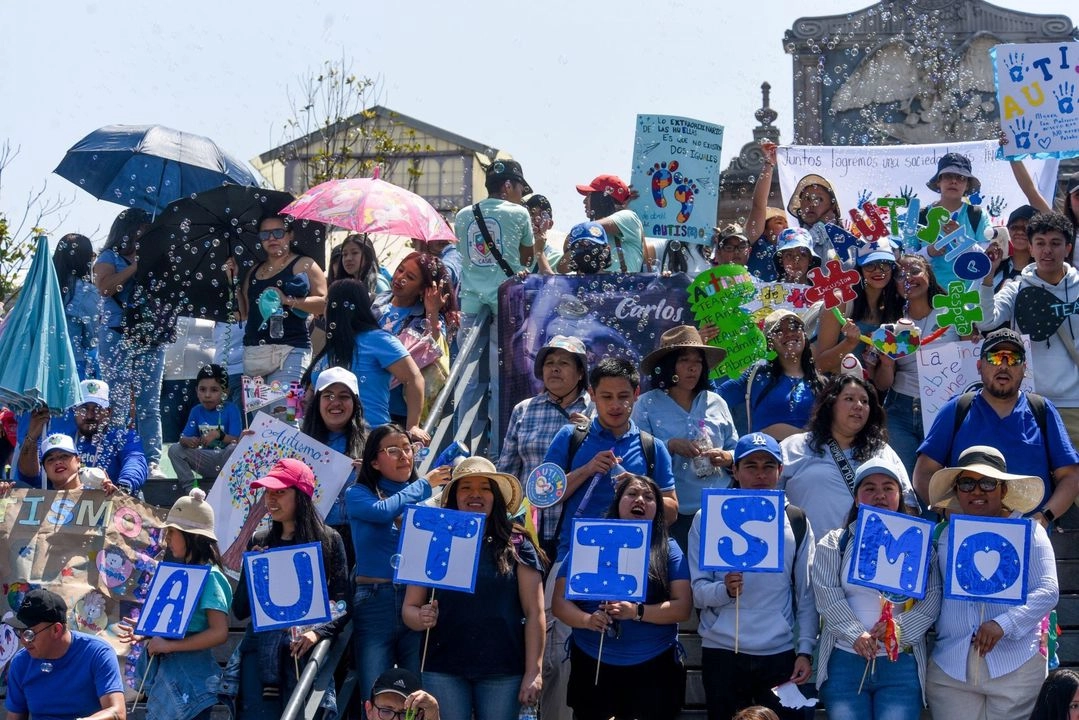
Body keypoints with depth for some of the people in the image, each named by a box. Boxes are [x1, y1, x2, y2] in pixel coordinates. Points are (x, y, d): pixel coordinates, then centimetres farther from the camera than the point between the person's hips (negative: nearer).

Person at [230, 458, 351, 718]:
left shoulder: (328, 540, 4)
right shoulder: (259, 542, 14)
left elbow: (343, 603, -1)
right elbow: (239, 611, 13)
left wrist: (318, 631, -18)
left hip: (304, 648, -3)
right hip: (261, 649, 3)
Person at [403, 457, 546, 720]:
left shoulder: (516, 545, 2)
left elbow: (534, 613, 1)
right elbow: (409, 609, 6)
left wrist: (533, 672, -6)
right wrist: (422, 617, -17)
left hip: (503, 671, -1)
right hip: (444, 670, 1)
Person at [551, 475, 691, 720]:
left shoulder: (668, 550, 4)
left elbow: (683, 608, -4)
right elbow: (560, 602, 3)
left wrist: (637, 612, -19)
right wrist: (587, 620, -18)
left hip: (652, 668, -1)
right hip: (592, 665, 1)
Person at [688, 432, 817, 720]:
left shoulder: (796, 521, 8)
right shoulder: (708, 519, 3)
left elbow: (806, 594, 9)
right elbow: (698, 591, -1)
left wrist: (805, 650, 1)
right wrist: (724, 589, -22)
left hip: (780, 653, 1)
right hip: (722, 652, -1)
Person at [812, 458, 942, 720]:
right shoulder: (834, 543, 8)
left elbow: (932, 597, 1)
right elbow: (827, 595, -4)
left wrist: (901, 628, -15)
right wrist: (856, 635, -17)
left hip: (902, 662, 0)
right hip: (844, 660, 0)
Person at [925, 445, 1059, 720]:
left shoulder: (1029, 532, 6)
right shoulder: (944, 536, 13)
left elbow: (1047, 591, -4)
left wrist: (1003, 624, -18)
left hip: (1016, 668, -2)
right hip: (950, 670, 2)